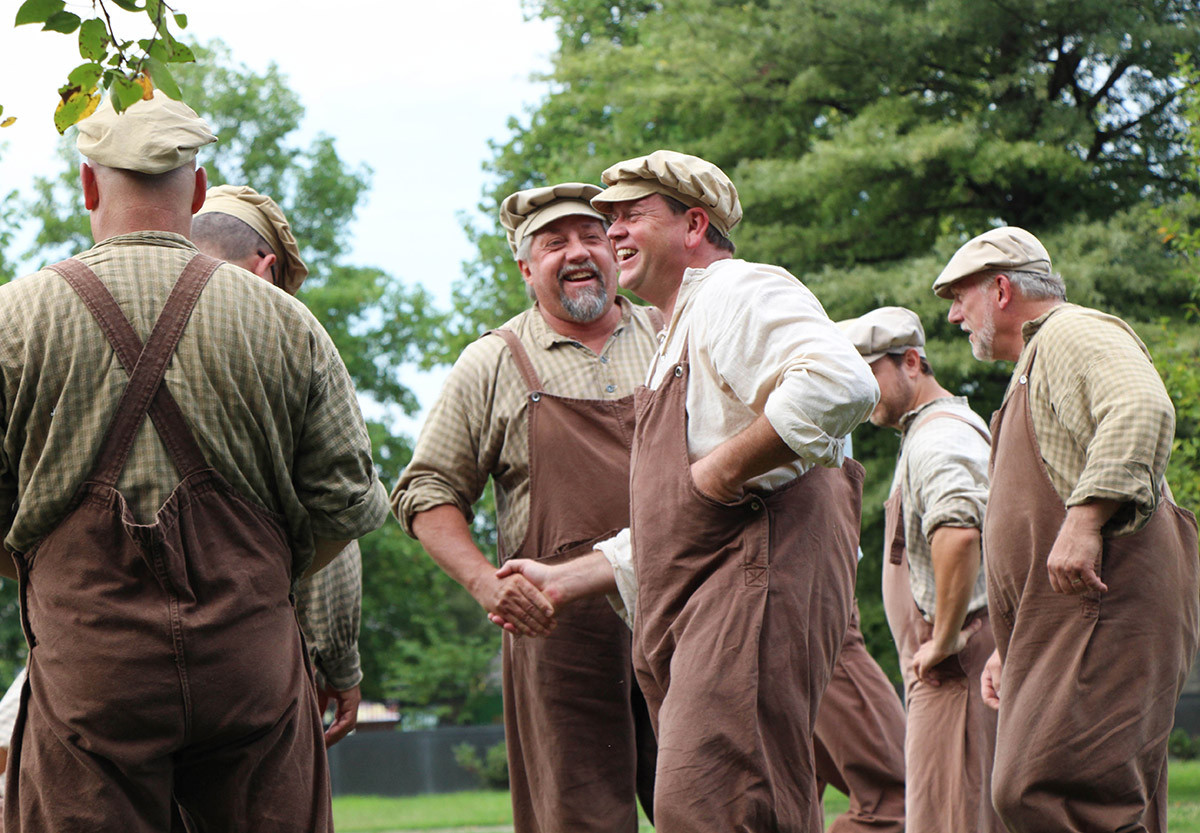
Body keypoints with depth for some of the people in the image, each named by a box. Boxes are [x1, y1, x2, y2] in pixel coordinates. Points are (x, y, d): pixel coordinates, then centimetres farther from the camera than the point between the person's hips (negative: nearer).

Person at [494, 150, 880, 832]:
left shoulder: (738, 292, 0)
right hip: (690, 616, 11)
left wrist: (725, 468, -17)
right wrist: (564, 580, 29)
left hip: (758, 574, -11)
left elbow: (841, 383, -22)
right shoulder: (676, 342, 33)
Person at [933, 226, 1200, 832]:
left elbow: (1142, 410, -23)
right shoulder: (1034, 367, 33)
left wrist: (1086, 517, -32)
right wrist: (1013, 646, 30)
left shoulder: (1073, 334, 0)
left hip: (1106, 605, -10)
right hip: (1061, 623, 10)